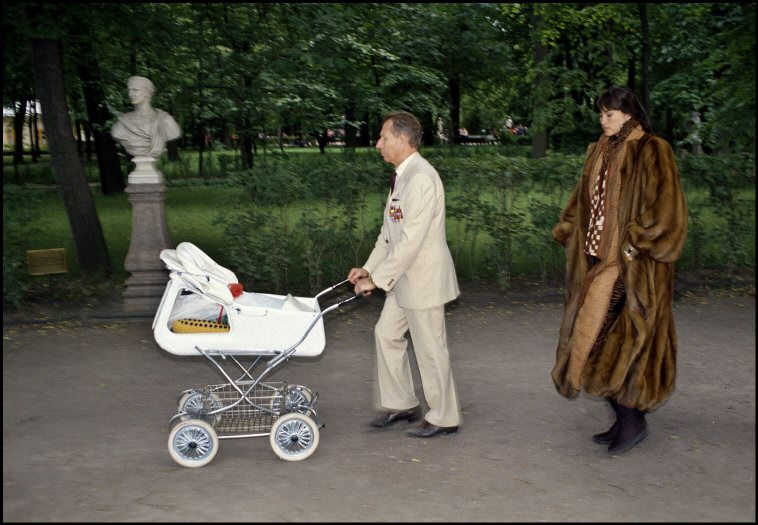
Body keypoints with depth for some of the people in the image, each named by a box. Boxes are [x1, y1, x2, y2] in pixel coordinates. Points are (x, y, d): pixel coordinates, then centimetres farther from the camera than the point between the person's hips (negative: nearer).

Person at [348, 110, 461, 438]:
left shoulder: (421, 179, -22)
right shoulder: (401, 176, 11)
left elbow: (411, 240, -26)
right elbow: (389, 231, 16)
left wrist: (377, 279, -22)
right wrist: (368, 268, 9)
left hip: (424, 277, -10)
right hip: (404, 276, 10)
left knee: (430, 348, 2)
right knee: (386, 334, 14)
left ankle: (443, 418, 18)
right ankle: (402, 404, 28)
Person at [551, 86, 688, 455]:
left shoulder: (652, 151, -8)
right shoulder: (599, 152, 14)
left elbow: (666, 206, -15)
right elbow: (583, 200, 23)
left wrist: (635, 243, -19)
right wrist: (570, 235, 13)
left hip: (630, 265, -7)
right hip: (599, 260, 8)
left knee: (617, 339, -7)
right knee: (601, 337, 8)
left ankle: (633, 418, 10)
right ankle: (624, 419, 20)